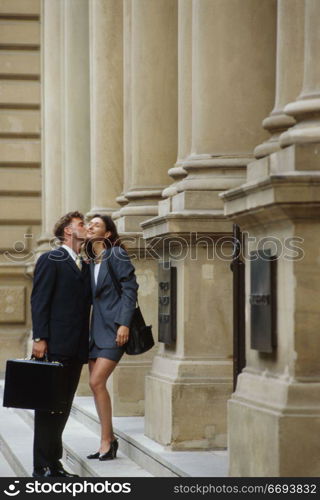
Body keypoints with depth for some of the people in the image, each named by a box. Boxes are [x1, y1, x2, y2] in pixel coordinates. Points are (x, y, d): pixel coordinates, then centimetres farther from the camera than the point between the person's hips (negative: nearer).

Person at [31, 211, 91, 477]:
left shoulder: (85, 266, 19)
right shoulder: (50, 260, -2)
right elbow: (39, 301, -8)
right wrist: (40, 338, -15)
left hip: (77, 348, 7)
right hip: (55, 346, -7)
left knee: (63, 405, 9)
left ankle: (54, 463, 14)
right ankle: (42, 466, -3)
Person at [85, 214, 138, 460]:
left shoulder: (117, 254, -7)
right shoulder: (90, 260, 14)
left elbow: (130, 288, -12)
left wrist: (124, 323, -19)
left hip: (114, 328, -7)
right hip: (96, 329, 7)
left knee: (97, 382, -14)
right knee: (96, 384, 5)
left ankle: (107, 440, -5)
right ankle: (108, 440, 14)